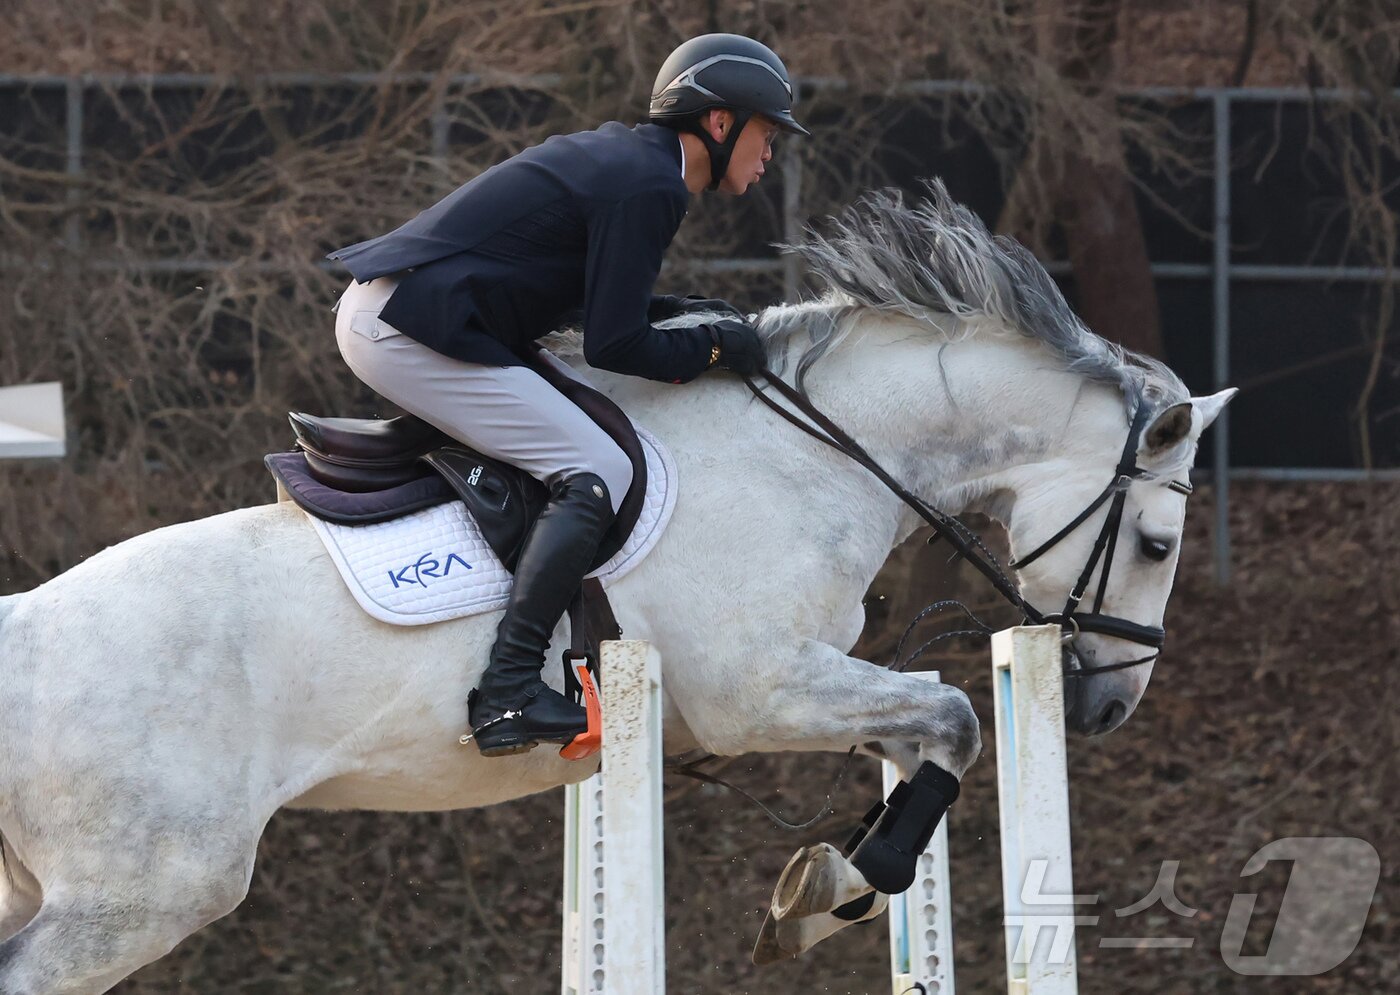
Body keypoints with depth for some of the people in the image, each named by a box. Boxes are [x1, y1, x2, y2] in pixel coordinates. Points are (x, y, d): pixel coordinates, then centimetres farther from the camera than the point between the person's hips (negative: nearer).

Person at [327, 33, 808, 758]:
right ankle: (508, 696, -24)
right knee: (598, 473, -15)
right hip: (414, 334, -11)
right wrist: (713, 347, 0)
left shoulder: (620, 154, 19)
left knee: (589, 416, 27)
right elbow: (614, 348, -14)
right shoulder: (648, 186, -11)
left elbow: (595, 305, 27)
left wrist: (687, 315, 17)